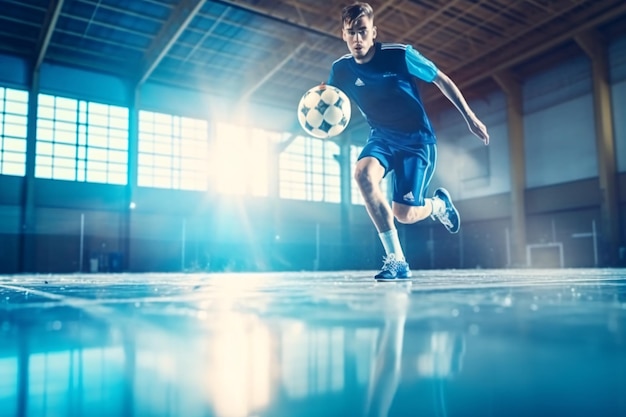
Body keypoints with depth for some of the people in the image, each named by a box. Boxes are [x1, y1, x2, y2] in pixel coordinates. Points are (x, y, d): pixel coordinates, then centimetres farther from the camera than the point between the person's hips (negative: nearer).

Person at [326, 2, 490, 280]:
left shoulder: (400, 54, -17)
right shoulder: (340, 69, -7)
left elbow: (442, 80, -4)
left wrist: (470, 118, 0)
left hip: (417, 139, -3)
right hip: (382, 137, 3)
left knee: (403, 214, -13)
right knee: (363, 173, -32)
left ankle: (438, 204, 28)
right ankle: (396, 260, -20)